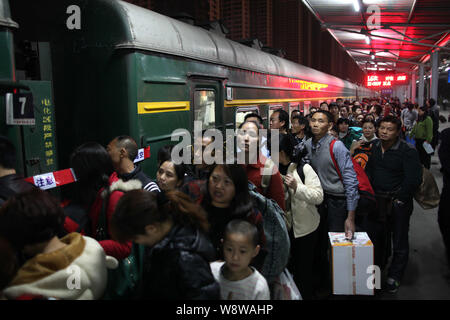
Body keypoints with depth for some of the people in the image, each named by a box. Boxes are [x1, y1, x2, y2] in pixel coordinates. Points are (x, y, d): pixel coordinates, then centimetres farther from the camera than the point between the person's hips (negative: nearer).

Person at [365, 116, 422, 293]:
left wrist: (397, 201, -14)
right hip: (376, 200, 5)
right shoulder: (374, 147, 2)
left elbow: (414, 179, -18)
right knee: (376, 237, 17)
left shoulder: (408, 151, -16)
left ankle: (394, 277, 24)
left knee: (399, 243, 7)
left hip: (398, 203, -5)